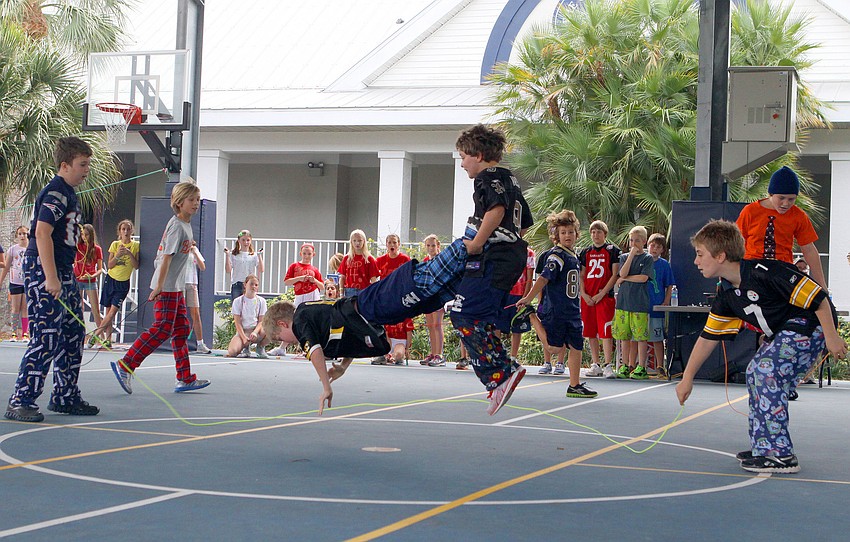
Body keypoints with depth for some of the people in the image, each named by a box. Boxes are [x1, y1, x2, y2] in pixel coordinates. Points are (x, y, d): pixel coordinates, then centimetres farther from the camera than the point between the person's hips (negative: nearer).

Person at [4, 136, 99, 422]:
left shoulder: (69, 194, 17)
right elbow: (42, 232, -23)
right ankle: (20, 402, -8)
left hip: (62, 271, 10)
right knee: (47, 337, -12)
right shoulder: (55, 192, -14)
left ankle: (65, 397, 21)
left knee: (73, 334, 12)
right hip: (43, 271, -10)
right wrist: (51, 278, -27)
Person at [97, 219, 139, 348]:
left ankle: (95, 334, -7)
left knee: (113, 311, -13)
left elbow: (137, 266, -7)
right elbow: (110, 265, -1)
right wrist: (118, 255, -16)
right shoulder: (115, 244, 3)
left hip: (123, 283, -2)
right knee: (108, 311, 3)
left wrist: (130, 254, -20)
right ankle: (108, 339, 9)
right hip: (110, 279, 2)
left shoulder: (136, 245, -1)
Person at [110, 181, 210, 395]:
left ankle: (185, 378, 13)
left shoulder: (186, 225, 14)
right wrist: (159, 286, -21)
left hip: (176, 287, 10)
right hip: (166, 287, -10)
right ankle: (125, 366, -6)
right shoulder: (177, 226, -15)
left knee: (182, 329, 9)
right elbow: (167, 257, -19)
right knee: (162, 329, -11)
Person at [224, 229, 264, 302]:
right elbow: (228, 270, -3)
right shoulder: (233, 255, 4)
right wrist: (227, 255, -8)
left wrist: (259, 255, -8)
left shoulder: (254, 255, 6)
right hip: (236, 285, 0)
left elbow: (261, 270, -4)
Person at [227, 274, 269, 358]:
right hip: (242, 331, -2)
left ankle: (260, 347, -1)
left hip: (256, 330, 2)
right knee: (232, 352, -32)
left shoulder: (261, 301, 7)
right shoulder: (238, 301, 1)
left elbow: (261, 321, 2)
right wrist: (244, 338, -18)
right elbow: (237, 322, -5)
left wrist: (255, 332, -19)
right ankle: (246, 348, 5)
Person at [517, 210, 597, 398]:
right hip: (555, 310, -8)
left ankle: (575, 385, 13)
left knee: (576, 347, 8)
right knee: (556, 347, -13)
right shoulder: (557, 255, -11)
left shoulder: (574, 256, 14)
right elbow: (544, 278, -20)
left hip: (572, 311, 8)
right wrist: (528, 298, -28)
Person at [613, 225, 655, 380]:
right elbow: (622, 273, -5)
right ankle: (626, 366, 14)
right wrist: (632, 254, -7)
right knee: (624, 336, 6)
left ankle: (641, 368, 2)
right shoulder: (624, 257, 13)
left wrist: (624, 279, -3)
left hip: (640, 302, -4)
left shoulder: (647, 258, 2)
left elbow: (643, 278, -10)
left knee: (640, 336, -3)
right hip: (623, 301, 4)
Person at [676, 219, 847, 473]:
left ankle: (780, 454, -16)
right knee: (754, 373, 7)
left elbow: (817, 297, -22)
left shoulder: (764, 272, -26)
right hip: (783, 332, 10)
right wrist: (687, 377, 9)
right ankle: (763, 447, 18)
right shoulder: (726, 296, 2)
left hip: (811, 325, -10)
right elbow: (708, 337, 9)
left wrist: (831, 337, -20)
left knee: (766, 370, -19)